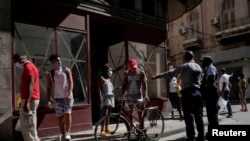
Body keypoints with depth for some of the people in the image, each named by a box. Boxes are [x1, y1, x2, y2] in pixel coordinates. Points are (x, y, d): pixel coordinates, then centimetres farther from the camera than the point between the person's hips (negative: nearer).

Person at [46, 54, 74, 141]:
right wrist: (48, 100, -5)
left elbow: (70, 82, -5)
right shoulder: (50, 74, 3)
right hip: (57, 98, 1)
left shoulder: (67, 70, 2)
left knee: (67, 114, -9)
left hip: (67, 96, -1)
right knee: (60, 116, 6)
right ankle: (62, 134, 19)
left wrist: (69, 94, -18)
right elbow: (49, 88, 3)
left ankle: (68, 133, -5)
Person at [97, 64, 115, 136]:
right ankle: (102, 130, -19)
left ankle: (106, 129, 18)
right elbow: (99, 89, -12)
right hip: (105, 97, -8)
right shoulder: (101, 78, -3)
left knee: (108, 114, 11)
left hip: (111, 96, 8)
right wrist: (100, 98, -22)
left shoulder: (109, 79, 19)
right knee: (105, 114, -17)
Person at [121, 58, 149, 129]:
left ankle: (141, 128, 9)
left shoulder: (141, 73, -2)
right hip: (129, 95, 1)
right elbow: (124, 84, 3)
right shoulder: (126, 73, 2)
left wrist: (145, 95, -15)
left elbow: (144, 84, -6)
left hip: (138, 95, -1)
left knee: (140, 112, 0)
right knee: (129, 112, 2)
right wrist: (122, 94, -6)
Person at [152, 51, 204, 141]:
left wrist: (158, 76, -2)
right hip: (197, 92, 6)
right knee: (198, 115, 10)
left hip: (187, 93, -6)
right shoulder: (199, 67, 14)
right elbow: (200, 79, 17)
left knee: (189, 116, -1)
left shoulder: (185, 66, -6)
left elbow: (171, 73, -7)